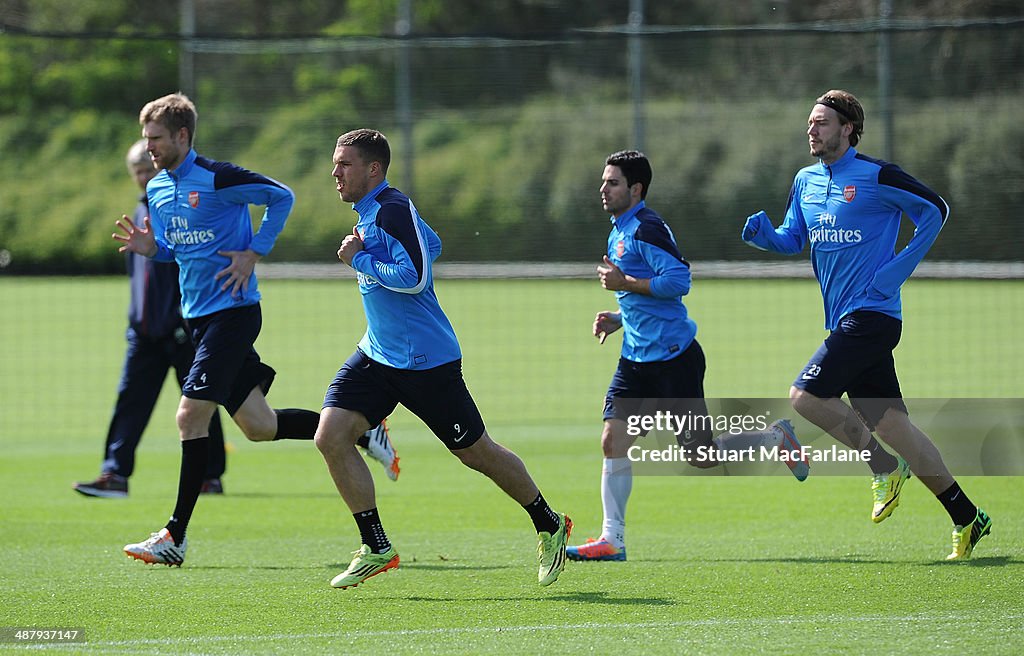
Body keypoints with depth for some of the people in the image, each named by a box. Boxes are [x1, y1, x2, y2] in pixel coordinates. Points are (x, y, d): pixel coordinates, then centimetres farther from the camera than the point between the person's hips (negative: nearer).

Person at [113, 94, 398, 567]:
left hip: (234, 311, -8)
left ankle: (175, 537, -12)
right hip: (199, 316, 8)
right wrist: (149, 247, -1)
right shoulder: (157, 188, 9)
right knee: (258, 426, 9)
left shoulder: (217, 178, -14)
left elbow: (281, 197, -6)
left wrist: (254, 252, -12)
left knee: (191, 414, -14)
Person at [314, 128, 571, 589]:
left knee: (476, 452, 4)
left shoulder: (392, 210, -18)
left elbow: (414, 276, -28)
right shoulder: (367, 212, 11)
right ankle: (376, 549, -2)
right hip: (377, 355, 9)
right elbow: (430, 243, 26)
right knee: (331, 436, -9)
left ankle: (549, 525, 26)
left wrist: (360, 259, -20)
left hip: (425, 360, -9)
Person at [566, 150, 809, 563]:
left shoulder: (646, 228, -14)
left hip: (674, 357, -9)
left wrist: (624, 283, -19)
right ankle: (612, 540, -3)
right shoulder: (619, 233, 17)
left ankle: (775, 439, 22)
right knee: (613, 441, -4)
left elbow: (678, 280, -24)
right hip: (638, 358, 9)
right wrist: (616, 319, 12)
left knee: (701, 455, -2)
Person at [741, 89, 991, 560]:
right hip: (846, 321, 8)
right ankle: (966, 519, 11)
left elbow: (935, 210, -5)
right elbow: (792, 239, 21)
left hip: (872, 313, -7)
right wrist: (762, 234, -1)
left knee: (806, 395, -16)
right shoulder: (806, 182, 12)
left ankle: (885, 467, 2)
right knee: (890, 423, 5)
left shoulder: (877, 177, -9)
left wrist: (897, 270, -11)